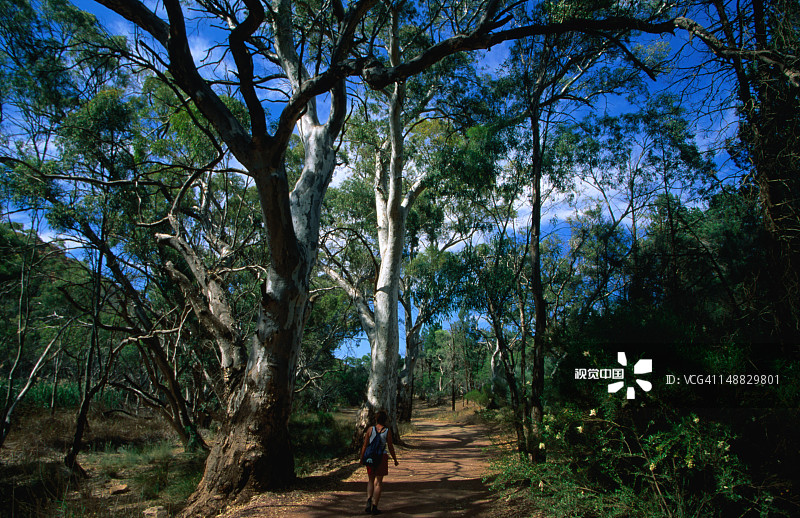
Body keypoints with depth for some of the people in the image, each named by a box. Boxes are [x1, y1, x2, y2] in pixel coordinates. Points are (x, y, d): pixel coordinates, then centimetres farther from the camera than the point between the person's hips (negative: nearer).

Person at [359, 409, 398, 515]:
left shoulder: (370, 430, -2)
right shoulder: (387, 431, -6)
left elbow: (365, 445, 0)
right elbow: (390, 447, -3)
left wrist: (361, 458, 11)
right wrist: (395, 459, 8)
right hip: (382, 457, -2)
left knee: (371, 480, 17)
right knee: (378, 482, 6)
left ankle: (369, 499, -6)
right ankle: (374, 506, 4)